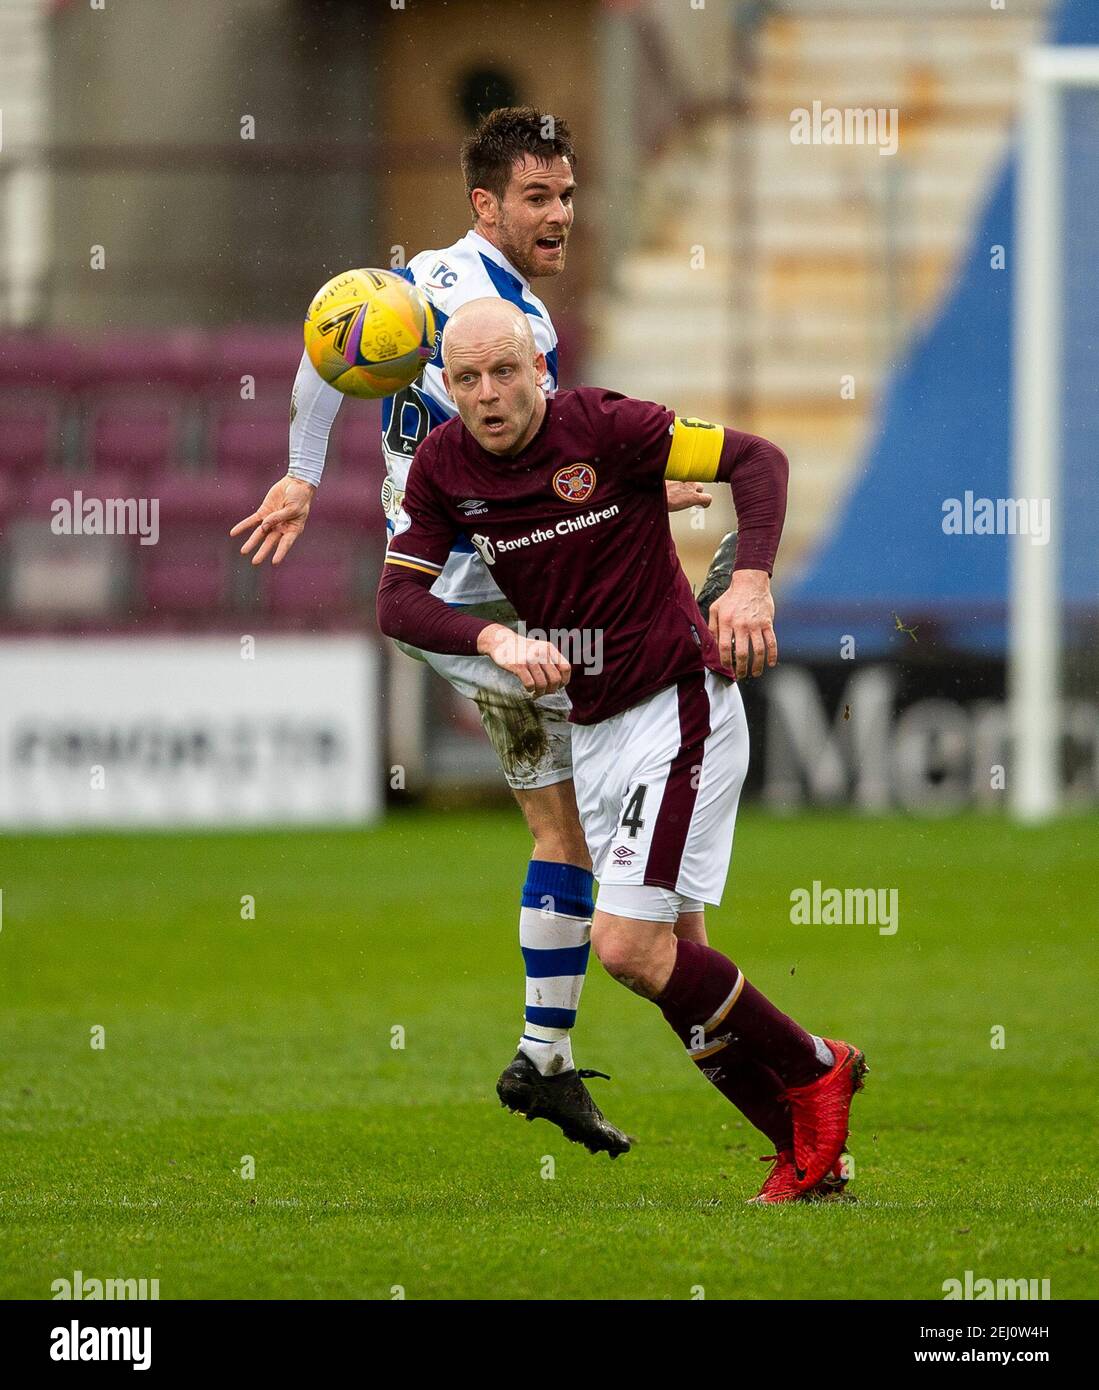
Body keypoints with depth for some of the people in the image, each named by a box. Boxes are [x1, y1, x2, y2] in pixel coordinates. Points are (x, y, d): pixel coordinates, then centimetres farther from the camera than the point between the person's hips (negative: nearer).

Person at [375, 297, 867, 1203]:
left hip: (678, 710, -7)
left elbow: (756, 459, -12)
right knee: (677, 963, 6)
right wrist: (495, 639, -24)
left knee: (629, 946, -15)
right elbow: (397, 599, -6)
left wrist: (752, 580, -27)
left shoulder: (603, 426, -15)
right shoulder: (444, 466, 0)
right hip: (591, 732, 7)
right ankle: (806, 1147, 17)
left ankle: (814, 1071, 5)